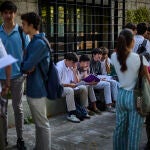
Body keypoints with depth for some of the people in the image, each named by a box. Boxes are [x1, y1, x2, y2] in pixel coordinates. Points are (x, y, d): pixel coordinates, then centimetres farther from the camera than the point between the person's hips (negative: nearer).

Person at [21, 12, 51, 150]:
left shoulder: (39, 43, -19)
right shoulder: (34, 41, 13)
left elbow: (27, 66, -23)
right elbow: (25, 64, 11)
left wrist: (26, 67, -1)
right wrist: (28, 68, -11)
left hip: (37, 89, -10)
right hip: (33, 87, 10)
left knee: (42, 124, 1)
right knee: (38, 122, 19)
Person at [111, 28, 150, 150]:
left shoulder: (114, 57, -5)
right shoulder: (139, 58, -16)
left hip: (121, 95, 5)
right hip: (135, 96, -5)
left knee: (120, 128, 17)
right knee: (134, 131, 5)